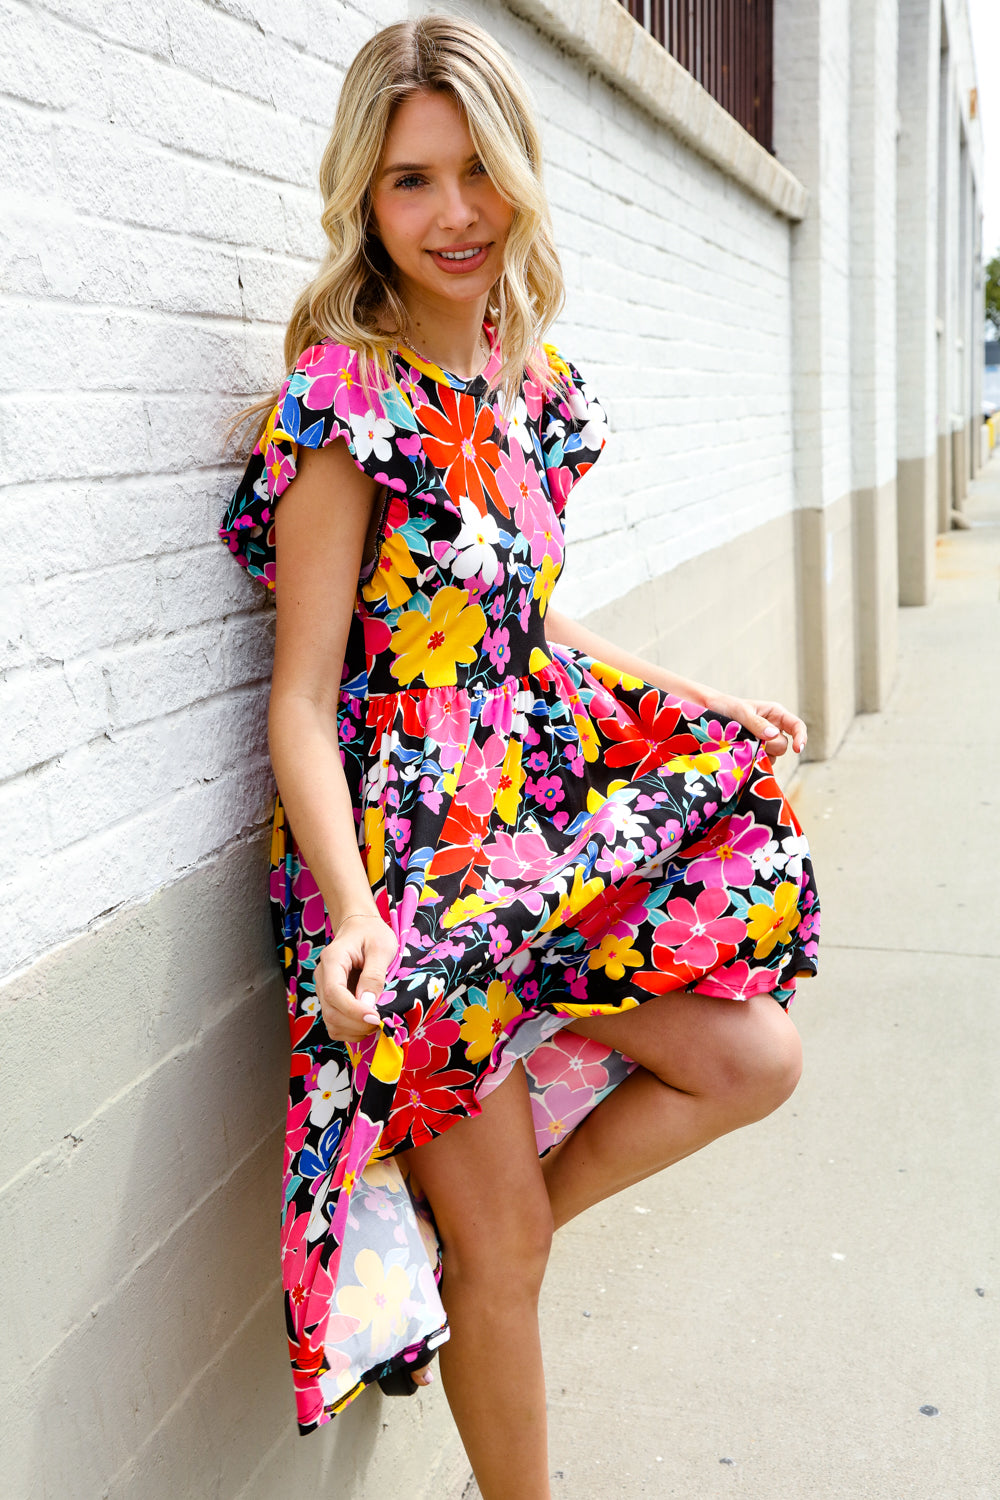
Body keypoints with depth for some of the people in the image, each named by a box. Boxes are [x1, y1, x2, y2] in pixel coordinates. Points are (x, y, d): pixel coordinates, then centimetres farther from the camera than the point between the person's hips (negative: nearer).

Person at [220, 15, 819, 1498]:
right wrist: (354, 913, -29)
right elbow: (303, 699, -17)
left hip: (550, 794, 7)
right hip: (408, 835, -7)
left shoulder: (526, 376, 7)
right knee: (502, 1241, 4)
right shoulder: (345, 401, -15)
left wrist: (702, 704, 18)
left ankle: (469, 1257, 23)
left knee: (754, 1059, 7)